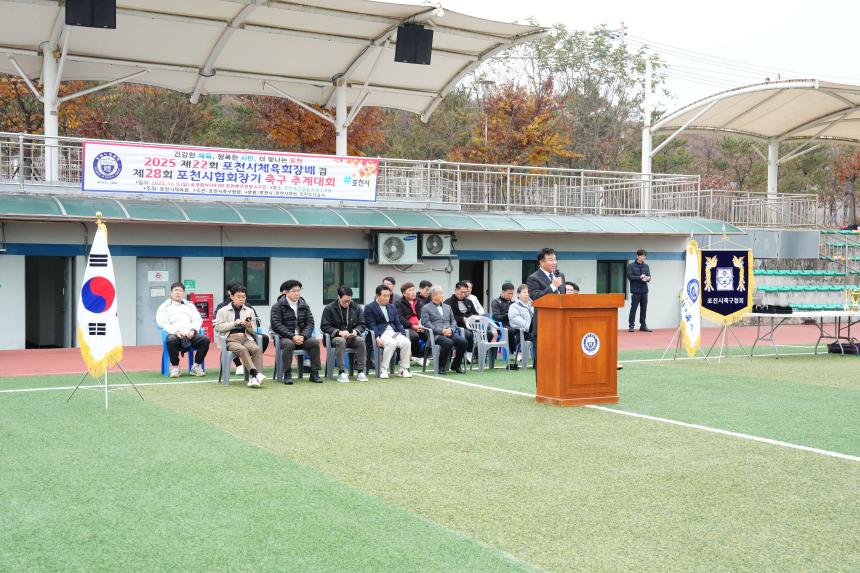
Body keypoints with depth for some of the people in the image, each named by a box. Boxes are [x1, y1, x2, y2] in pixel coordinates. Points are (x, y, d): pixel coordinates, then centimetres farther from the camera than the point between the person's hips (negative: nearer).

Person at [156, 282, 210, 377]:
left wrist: (193, 330, -6)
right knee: (171, 340, -39)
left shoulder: (190, 306, 27)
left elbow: (197, 320, 17)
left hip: (190, 334, 3)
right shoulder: (165, 307, 16)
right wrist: (175, 332, -15)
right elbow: (162, 323, 2)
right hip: (174, 334, -3)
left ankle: (197, 366, -11)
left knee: (205, 340, -27)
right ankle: (175, 367, -19)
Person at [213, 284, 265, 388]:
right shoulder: (223, 311, 16)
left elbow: (254, 331, 18)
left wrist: (249, 326, -6)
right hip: (231, 339, -2)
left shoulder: (250, 311, 22)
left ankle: (254, 378, -41)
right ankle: (256, 373, -48)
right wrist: (234, 323, -8)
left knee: (257, 349, -31)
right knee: (242, 349, -36)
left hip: (246, 338, 2)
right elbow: (218, 327, 2)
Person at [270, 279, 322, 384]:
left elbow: (310, 323, 6)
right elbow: (276, 324, -12)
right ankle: (287, 375, -26)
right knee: (289, 344, -37)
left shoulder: (304, 306, 13)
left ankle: (314, 373, -14)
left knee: (315, 342, -23)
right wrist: (292, 337, -23)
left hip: (301, 336, 4)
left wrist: (303, 336, -15)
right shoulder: (278, 307, 0)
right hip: (284, 337, -4)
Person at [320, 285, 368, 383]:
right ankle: (341, 373, -35)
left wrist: (356, 331, -12)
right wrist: (339, 332, -19)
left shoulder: (357, 308, 7)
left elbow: (361, 324, 11)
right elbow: (324, 326, -6)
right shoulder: (329, 309, -3)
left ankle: (360, 372, -26)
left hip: (352, 337, 3)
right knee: (341, 341, -38)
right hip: (335, 337, -3)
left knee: (361, 340, -30)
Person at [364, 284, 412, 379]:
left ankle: (404, 369, -15)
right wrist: (377, 338, -20)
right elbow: (371, 325, -5)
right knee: (392, 343, -36)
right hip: (381, 333, -5)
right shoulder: (369, 308, 5)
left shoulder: (392, 307, 25)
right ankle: (383, 370, -26)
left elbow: (398, 323, 20)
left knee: (406, 342, -25)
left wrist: (403, 334, 2)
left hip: (394, 332, 5)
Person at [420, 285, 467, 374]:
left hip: (449, 333, 5)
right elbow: (426, 324, -6)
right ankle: (441, 367, -17)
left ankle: (456, 365, -3)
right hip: (436, 335, -5)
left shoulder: (447, 307, 26)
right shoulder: (426, 308, 7)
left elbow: (453, 321, 20)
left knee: (463, 341, -22)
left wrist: (451, 330, -4)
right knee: (448, 342, -35)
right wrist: (441, 331, -16)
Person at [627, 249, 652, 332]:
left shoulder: (646, 266, 13)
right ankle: (631, 325, 2)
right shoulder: (631, 266, 0)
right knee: (633, 308, -3)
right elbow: (629, 276, -8)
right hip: (635, 291, -4)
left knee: (644, 309, 6)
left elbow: (649, 276, 12)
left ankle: (643, 325, 13)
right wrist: (640, 277, -17)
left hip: (644, 291, 4)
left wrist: (647, 278, -12)